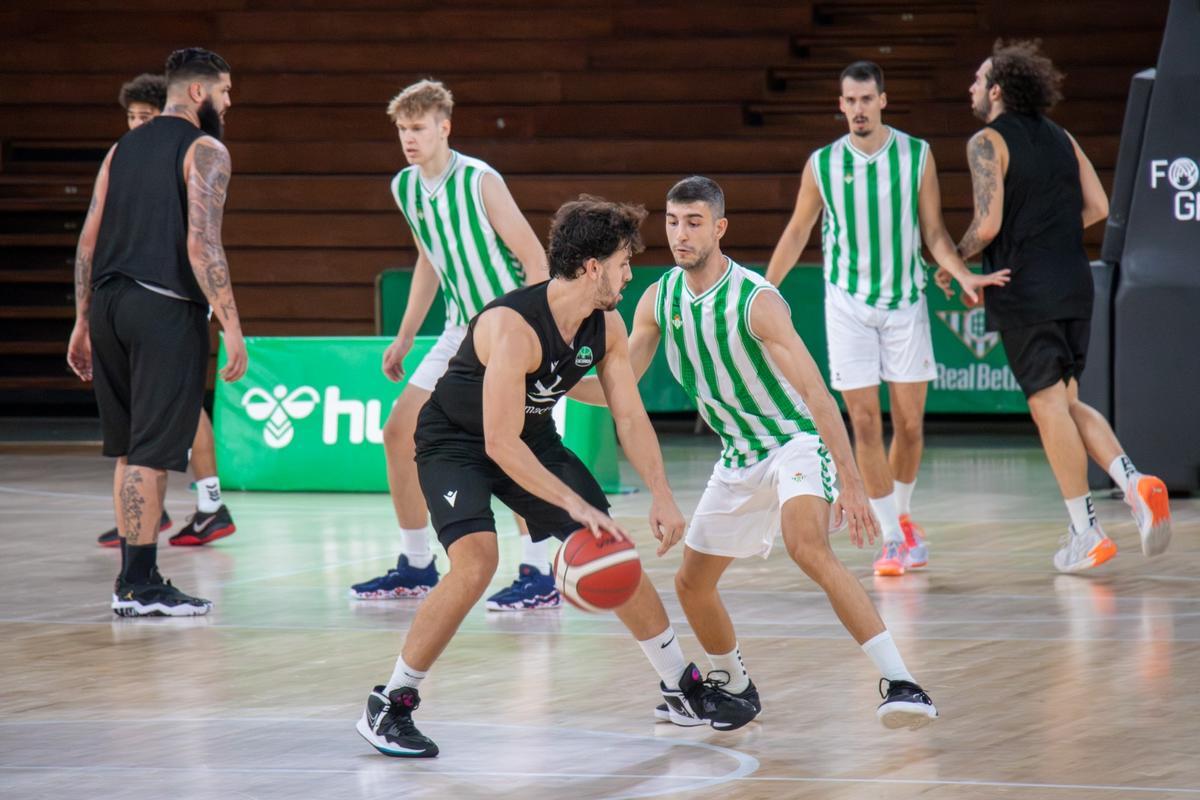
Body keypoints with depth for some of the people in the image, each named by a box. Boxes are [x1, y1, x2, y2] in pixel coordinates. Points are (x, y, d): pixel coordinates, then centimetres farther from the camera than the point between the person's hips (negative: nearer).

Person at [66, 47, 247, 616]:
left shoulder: (123, 148, 18)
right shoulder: (205, 152, -4)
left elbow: (88, 241, 15)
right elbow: (201, 244, -15)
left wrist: (83, 322, 19)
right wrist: (231, 326, -15)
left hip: (108, 302, 7)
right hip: (165, 310, -7)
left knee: (128, 450, 15)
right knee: (152, 452, -4)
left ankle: (133, 578, 18)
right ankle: (139, 585, -3)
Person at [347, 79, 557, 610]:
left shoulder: (479, 182, -18)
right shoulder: (405, 188, 4)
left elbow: (534, 257, -17)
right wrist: (403, 339, 19)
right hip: (462, 329, 8)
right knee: (400, 432, 5)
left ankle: (539, 576, -17)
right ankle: (416, 567, 18)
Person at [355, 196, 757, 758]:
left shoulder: (606, 327, -10)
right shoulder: (513, 327, -34)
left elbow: (629, 416, -1)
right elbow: (501, 445, -36)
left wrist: (661, 495, -12)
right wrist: (575, 505, -38)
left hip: (532, 438, 7)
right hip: (455, 442, -7)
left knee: (615, 552, 4)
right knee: (476, 562, -29)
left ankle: (684, 688, 20)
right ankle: (389, 706, -16)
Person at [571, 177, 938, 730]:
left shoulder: (756, 301, -23)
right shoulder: (659, 300, -2)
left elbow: (817, 394, -27)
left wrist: (851, 484, -33)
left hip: (797, 441, -8)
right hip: (739, 456, 8)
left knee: (807, 546, -33)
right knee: (691, 583, 12)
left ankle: (901, 683, -37)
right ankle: (734, 689, 38)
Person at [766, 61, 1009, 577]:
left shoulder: (916, 156, -2)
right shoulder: (822, 165, -1)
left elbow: (933, 230, 2)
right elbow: (798, 231, 11)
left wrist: (963, 275, -14)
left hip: (905, 301, 0)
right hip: (849, 303, 0)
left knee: (909, 422, 3)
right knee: (864, 423, -6)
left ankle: (902, 515, 27)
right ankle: (892, 538, -2)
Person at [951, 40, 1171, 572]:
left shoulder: (988, 143, -8)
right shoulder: (1060, 138, 13)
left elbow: (988, 224, -15)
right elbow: (1098, 207, 11)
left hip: (1024, 290, -7)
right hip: (1074, 284, 7)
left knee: (1050, 406, -3)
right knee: (1068, 403, 16)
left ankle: (1086, 534, -3)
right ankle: (1136, 484, -5)